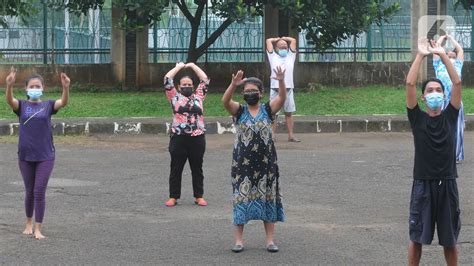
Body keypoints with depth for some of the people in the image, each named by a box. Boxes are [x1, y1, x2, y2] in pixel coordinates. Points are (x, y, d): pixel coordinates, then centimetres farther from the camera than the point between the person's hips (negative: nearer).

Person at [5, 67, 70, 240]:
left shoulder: (48, 105, 0)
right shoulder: (22, 106, 1)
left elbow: (63, 102, -20)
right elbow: (9, 100, -21)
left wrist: (66, 88, -40)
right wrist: (9, 85, -42)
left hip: (45, 156, -1)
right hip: (25, 155, 1)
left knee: (40, 192, -5)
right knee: (29, 191, 12)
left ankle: (38, 228, 2)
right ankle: (29, 223, 31)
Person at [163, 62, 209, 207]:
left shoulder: (198, 96, 14)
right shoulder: (175, 97, 8)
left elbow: (205, 80, 13)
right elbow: (167, 79, 3)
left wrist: (192, 66, 18)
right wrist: (179, 66, 13)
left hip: (197, 138, 2)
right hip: (178, 138, -2)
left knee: (197, 169, 8)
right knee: (176, 169, 3)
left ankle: (199, 196, 15)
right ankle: (173, 197, 10)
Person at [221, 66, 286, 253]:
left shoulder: (268, 110, 3)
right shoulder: (239, 111, 1)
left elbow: (282, 98, -13)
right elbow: (225, 101, -17)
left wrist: (281, 82, -31)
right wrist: (233, 85, -34)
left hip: (266, 162, 1)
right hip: (242, 163, -1)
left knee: (267, 199, 5)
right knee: (241, 199, 2)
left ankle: (270, 240, 11)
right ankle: (239, 240, 8)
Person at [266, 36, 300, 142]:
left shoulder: (290, 56, 17)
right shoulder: (273, 56, 14)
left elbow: (293, 40, 18)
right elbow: (268, 41, 14)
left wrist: (284, 38, 29)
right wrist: (278, 39, 28)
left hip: (288, 88, 2)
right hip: (275, 88, -2)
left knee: (289, 113, 4)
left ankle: (291, 135, 6)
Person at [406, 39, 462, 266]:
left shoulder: (450, 116, 2)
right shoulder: (417, 118, -1)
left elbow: (457, 82, -6)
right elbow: (410, 84, -11)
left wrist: (443, 55, -8)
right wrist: (421, 55, -11)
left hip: (447, 184, 1)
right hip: (423, 184, -1)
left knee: (449, 238, 11)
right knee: (416, 236, 6)